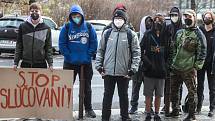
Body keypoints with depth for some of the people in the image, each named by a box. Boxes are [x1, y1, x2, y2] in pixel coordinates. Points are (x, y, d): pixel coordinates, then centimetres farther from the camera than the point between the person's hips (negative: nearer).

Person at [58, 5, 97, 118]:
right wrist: (69, 55, -10)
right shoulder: (66, 27, -3)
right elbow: (62, 44, -3)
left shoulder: (89, 27, 0)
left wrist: (88, 55, -7)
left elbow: (94, 43, 2)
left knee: (87, 87, 11)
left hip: (86, 63, 1)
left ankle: (88, 109, 22)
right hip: (70, 63, -1)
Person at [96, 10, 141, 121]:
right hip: (108, 71, 1)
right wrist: (99, 66, 3)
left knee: (124, 95, 10)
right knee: (107, 95, 8)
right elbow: (100, 50, 10)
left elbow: (136, 53, 0)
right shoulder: (107, 33, 6)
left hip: (124, 73, -1)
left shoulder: (131, 35, 0)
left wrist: (133, 69, -7)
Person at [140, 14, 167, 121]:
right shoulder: (148, 35, 0)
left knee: (158, 95, 10)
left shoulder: (165, 36, 4)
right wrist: (146, 61, -13)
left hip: (161, 71, 2)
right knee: (148, 95, 5)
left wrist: (166, 65, 1)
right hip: (149, 71, -2)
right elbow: (141, 50, -2)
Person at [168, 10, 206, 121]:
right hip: (176, 67, 7)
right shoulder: (179, 32, 13)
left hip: (189, 69, -6)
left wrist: (197, 65, -14)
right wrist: (173, 60, 16)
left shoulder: (198, 34, -6)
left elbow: (202, 51, -9)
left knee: (192, 91, 0)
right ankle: (175, 111, 29)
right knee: (174, 90, 14)